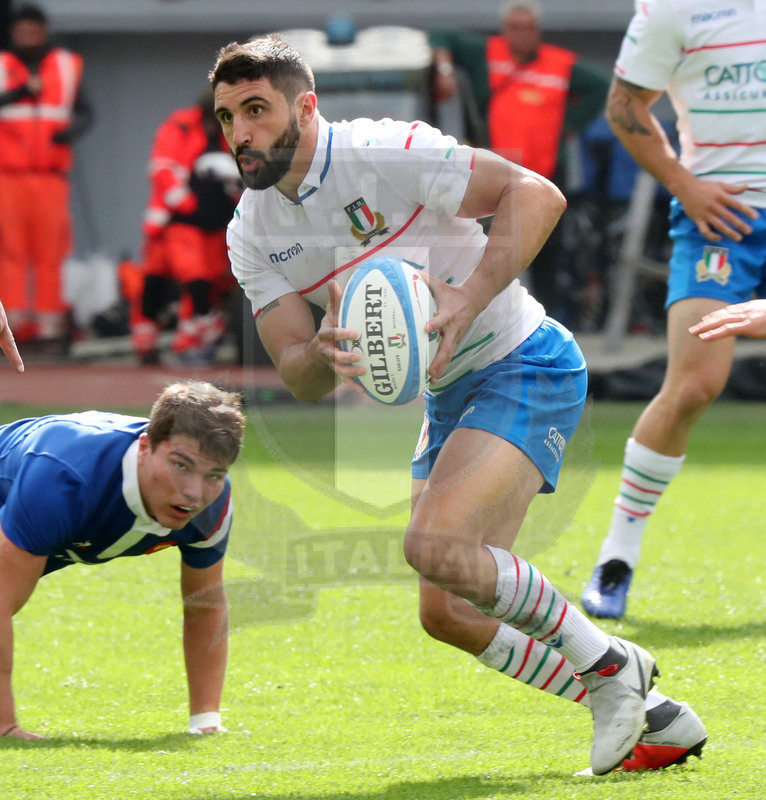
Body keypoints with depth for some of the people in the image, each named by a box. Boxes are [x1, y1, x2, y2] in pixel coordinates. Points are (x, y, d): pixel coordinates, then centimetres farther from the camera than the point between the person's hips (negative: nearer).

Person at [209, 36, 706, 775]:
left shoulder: (388, 155, -20)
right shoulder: (251, 234, 0)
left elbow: (535, 194, -25)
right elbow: (298, 376, -3)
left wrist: (468, 301, -35)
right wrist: (324, 354, -28)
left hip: (525, 367, -8)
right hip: (451, 397, 8)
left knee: (435, 544, -27)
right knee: (448, 614, 3)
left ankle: (607, 664, -7)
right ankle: (651, 716, 16)